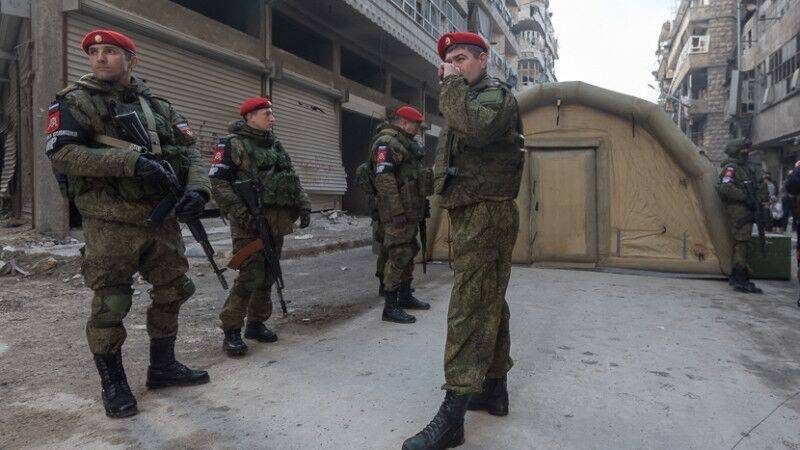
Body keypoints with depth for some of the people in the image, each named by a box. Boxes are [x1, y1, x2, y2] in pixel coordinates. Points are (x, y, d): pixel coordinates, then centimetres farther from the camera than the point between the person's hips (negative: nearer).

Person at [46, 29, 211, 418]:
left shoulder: (159, 107, 14)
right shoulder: (76, 101, 0)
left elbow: (190, 153, 9)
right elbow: (61, 153, -13)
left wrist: (197, 189, -12)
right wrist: (130, 161, -23)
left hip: (163, 221, 5)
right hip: (112, 225, -5)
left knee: (172, 293, 13)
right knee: (110, 306, 2)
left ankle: (162, 367, 31)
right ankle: (113, 384, 20)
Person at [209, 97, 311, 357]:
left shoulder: (275, 145, 19)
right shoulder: (232, 144, -3)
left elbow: (293, 179, 22)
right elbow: (218, 182, -11)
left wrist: (303, 206, 9)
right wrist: (240, 213, -20)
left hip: (278, 222, 7)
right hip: (250, 223, -7)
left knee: (268, 276, 11)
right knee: (251, 277, -12)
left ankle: (256, 324, 24)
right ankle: (231, 331, 0)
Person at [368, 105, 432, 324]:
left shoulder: (405, 143, 22)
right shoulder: (386, 142, -12)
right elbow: (384, 179, -21)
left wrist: (419, 209, 26)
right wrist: (397, 211, -25)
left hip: (410, 211, 10)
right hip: (397, 212, -10)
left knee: (409, 253, 16)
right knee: (398, 256, -10)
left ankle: (405, 296, 29)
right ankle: (390, 307, -6)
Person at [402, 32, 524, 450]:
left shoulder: (495, 94, -5)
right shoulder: (469, 98, 23)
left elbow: (476, 128, -27)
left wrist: (454, 84, -17)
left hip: (486, 216, -10)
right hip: (469, 215, 11)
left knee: (469, 311, -14)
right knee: (488, 305, 14)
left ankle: (452, 416, -13)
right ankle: (494, 389, 26)